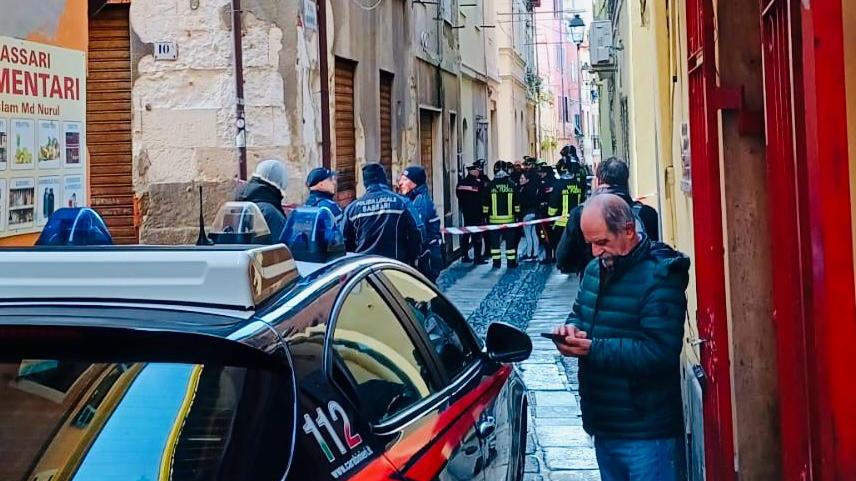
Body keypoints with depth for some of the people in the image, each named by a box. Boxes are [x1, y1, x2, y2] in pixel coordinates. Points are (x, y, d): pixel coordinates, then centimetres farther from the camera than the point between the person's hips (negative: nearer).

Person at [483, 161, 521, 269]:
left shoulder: (490, 185, -3)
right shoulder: (512, 185, -2)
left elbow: (485, 203, 0)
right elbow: (517, 203, 2)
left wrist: (485, 215, 8)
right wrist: (517, 215, 10)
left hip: (494, 219, 0)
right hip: (509, 218, 0)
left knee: (495, 241, 7)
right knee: (510, 241, 7)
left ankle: (496, 262, 8)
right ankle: (511, 262, 9)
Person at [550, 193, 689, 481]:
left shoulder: (659, 276, -17)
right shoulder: (596, 269, 11)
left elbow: (660, 351, -25)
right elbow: (579, 314, 22)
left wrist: (593, 349, -25)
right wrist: (572, 329, -3)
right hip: (604, 425, 9)